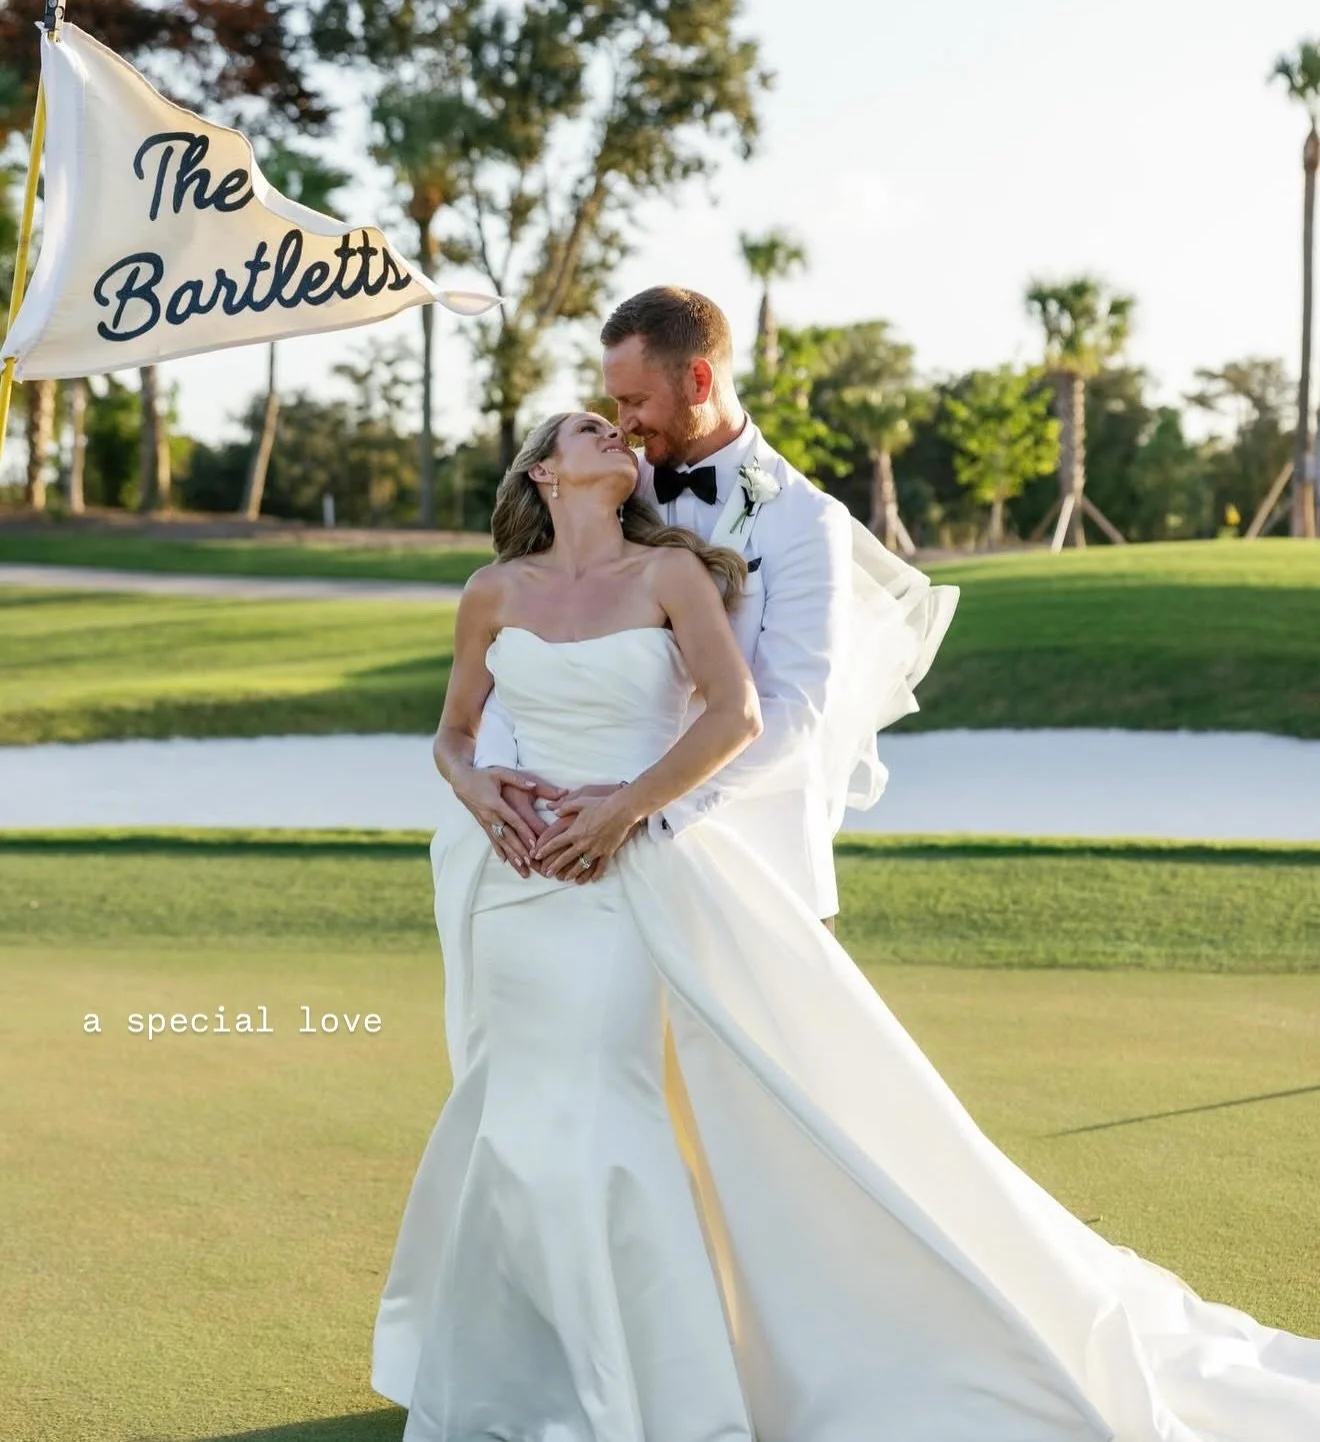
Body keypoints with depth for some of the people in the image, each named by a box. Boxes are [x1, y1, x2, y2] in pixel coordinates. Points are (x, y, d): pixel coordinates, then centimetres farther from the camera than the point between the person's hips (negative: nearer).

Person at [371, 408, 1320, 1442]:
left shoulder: (669, 571, -2)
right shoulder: (494, 593, 7)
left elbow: (737, 715, -12)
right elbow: (454, 735, 16)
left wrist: (625, 809, -17)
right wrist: (476, 793, -5)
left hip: (638, 882, -3)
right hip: (518, 884, 3)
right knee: (525, 1128, 11)